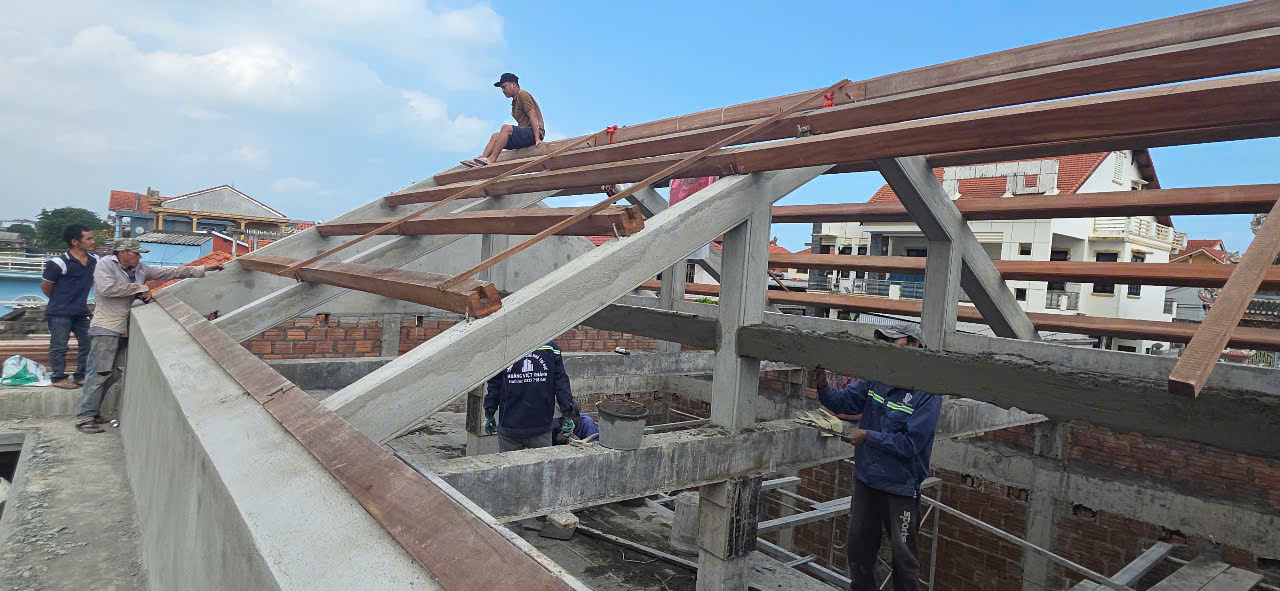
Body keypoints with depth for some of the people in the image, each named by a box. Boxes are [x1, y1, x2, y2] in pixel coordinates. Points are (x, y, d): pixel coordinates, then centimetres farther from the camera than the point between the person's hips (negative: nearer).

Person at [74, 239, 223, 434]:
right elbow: (106, 288, -20)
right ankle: (84, 417, -4)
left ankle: (92, 411, 17)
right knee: (100, 372, -10)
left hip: (125, 329, 7)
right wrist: (139, 288, -12)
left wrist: (203, 269, 12)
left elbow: (169, 272, 14)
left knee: (116, 373, 7)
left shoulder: (140, 269, 13)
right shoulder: (105, 264, -6)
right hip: (106, 327, -7)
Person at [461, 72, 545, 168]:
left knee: (506, 128, -27)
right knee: (495, 136, 3)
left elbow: (533, 116, -15)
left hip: (534, 132, -9)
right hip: (525, 133, 9)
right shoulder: (515, 101, 23)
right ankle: (482, 159, -13)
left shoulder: (522, 94, -5)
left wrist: (537, 138, -24)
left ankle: (491, 160, -29)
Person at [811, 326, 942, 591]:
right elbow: (843, 401, -1)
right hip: (865, 479, 6)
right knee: (858, 546, 19)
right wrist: (823, 387, -19)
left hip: (900, 487, -5)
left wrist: (868, 436, -19)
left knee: (903, 555, 10)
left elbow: (911, 443, -21)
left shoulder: (927, 393, -17)